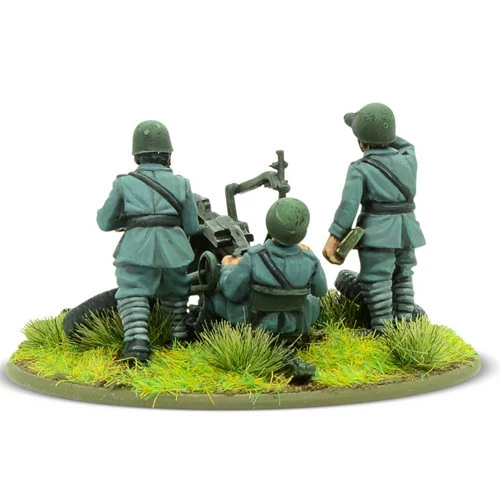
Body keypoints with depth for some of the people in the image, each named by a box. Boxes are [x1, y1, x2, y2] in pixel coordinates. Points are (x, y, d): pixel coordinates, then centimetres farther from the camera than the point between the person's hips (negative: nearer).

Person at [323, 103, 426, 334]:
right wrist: (384, 134, 25)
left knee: (377, 284, 1)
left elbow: (348, 205, -16)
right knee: (402, 280, 18)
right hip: (406, 234, 6)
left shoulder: (360, 170, -11)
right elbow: (405, 147, 28)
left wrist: (334, 238, -13)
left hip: (377, 236, -6)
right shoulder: (408, 160, 4)